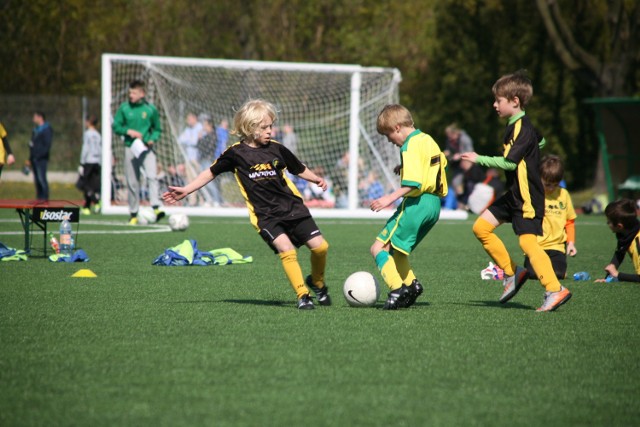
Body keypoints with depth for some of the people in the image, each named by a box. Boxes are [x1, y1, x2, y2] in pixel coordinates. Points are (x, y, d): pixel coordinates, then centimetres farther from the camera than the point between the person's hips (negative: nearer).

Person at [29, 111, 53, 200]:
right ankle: (39, 197, 13)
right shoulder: (36, 130, 20)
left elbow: (47, 144, -15)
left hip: (41, 159, -9)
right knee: (37, 179, 9)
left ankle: (45, 197, -12)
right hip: (34, 159, 9)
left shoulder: (47, 129, -8)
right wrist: (30, 158, 18)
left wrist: (39, 155, -21)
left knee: (41, 178, -13)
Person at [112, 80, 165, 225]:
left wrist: (153, 139, -9)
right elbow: (116, 126, 6)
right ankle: (133, 214, 14)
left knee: (152, 176, -21)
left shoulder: (150, 109, 1)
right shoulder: (124, 108, 2)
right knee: (132, 182, 4)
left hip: (146, 148, -1)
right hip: (131, 148, 1)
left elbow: (157, 129, 10)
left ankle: (156, 208, -30)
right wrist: (128, 131, -11)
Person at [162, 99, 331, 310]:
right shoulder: (236, 153, -3)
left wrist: (316, 179, 7)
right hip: (265, 215, -3)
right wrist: (186, 190, 3)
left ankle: (317, 282, 23)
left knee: (320, 246, -5)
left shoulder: (276, 149, 4)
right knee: (287, 250, -25)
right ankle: (303, 295, -14)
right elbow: (210, 173, 7)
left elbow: (299, 169, 19)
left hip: (293, 207, 3)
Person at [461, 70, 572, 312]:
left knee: (527, 241, -18)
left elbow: (510, 162, -24)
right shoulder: (515, 125, 12)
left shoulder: (522, 127, -18)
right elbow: (540, 141, 31)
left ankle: (555, 290, -18)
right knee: (481, 227, 8)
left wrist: (479, 159, -17)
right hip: (514, 194, 10)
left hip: (527, 197, -10)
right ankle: (512, 273, 13)